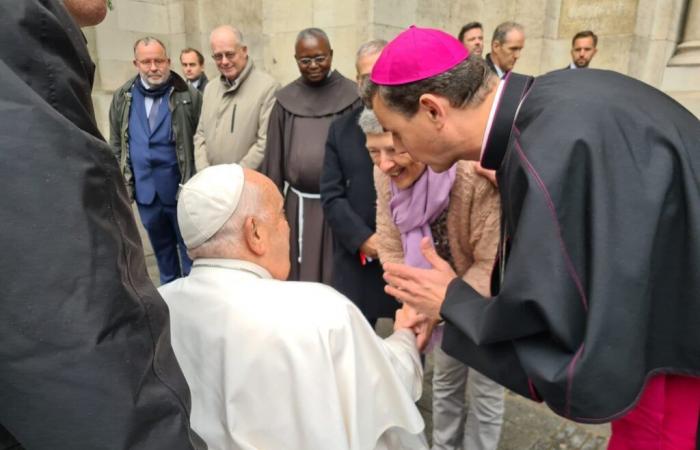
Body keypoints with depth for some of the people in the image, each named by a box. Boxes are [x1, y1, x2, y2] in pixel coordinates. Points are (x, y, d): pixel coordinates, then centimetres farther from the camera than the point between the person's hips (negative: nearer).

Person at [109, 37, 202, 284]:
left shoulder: (189, 96, -7)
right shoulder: (122, 97, 5)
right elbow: (116, 145, 10)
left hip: (181, 189, -4)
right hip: (145, 190, 4)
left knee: (189, 246, 7)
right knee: (161, 247, 19)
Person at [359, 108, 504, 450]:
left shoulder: (475, 175, -35)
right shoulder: (385, 174, -17)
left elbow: (492, 264, -28)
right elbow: (391, 248, -11)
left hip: (489, 299, -5)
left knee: (484, 387, 12)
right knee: (445, 378, 23)